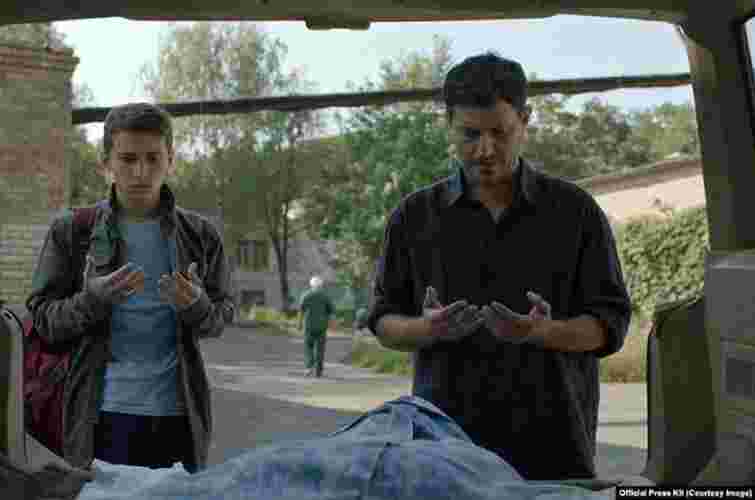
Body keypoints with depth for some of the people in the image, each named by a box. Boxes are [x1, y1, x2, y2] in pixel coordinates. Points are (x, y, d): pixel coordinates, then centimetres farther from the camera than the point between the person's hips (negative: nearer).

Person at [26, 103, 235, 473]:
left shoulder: (200, 235, 5)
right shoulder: (71, 231, 1)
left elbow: (222, 316, 9)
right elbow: (42, 318, 1)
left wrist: (196, 304, -14)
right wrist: (95, 299, -18)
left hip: (179, 411, 2)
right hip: (103, 412, -1)